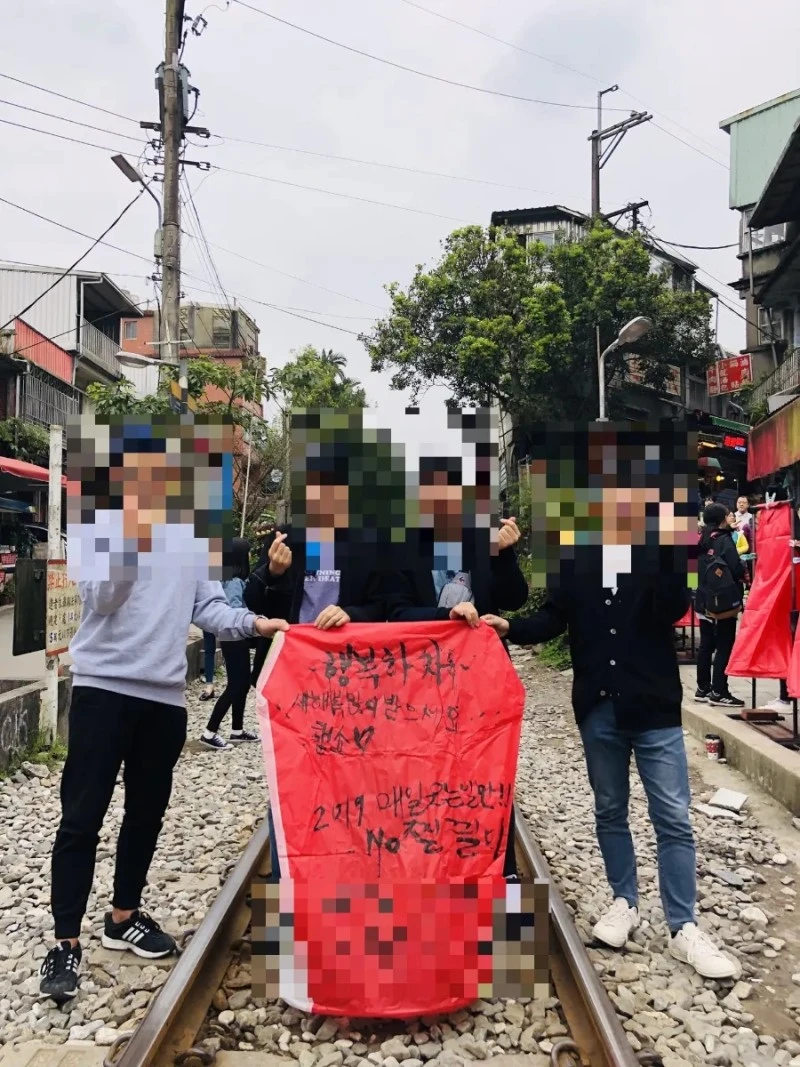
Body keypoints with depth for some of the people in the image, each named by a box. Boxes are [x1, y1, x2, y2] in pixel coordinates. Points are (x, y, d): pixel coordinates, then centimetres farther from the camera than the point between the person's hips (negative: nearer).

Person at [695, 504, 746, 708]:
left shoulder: (704, 540, 11)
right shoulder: (724, 540, -12)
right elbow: (737, 570, -19)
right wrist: (744, 569, 2)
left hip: (705, 600, 8)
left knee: (706, 645, 11)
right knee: (724, 647, -3)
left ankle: (703, 689, 17)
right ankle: (719, 693, -2)